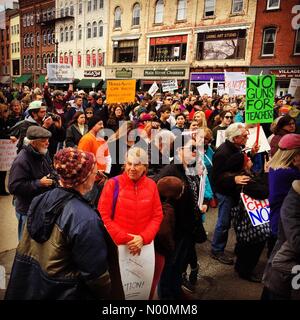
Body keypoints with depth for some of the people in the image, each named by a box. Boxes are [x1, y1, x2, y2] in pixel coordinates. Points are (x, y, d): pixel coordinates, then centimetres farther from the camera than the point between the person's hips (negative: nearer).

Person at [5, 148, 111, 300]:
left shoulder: (39, 201, -7)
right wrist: (107, 293, -5)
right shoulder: (86, 219, -29)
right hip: (63, 292, -6)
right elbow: (95, 273, -22)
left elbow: (24, 249, 4)